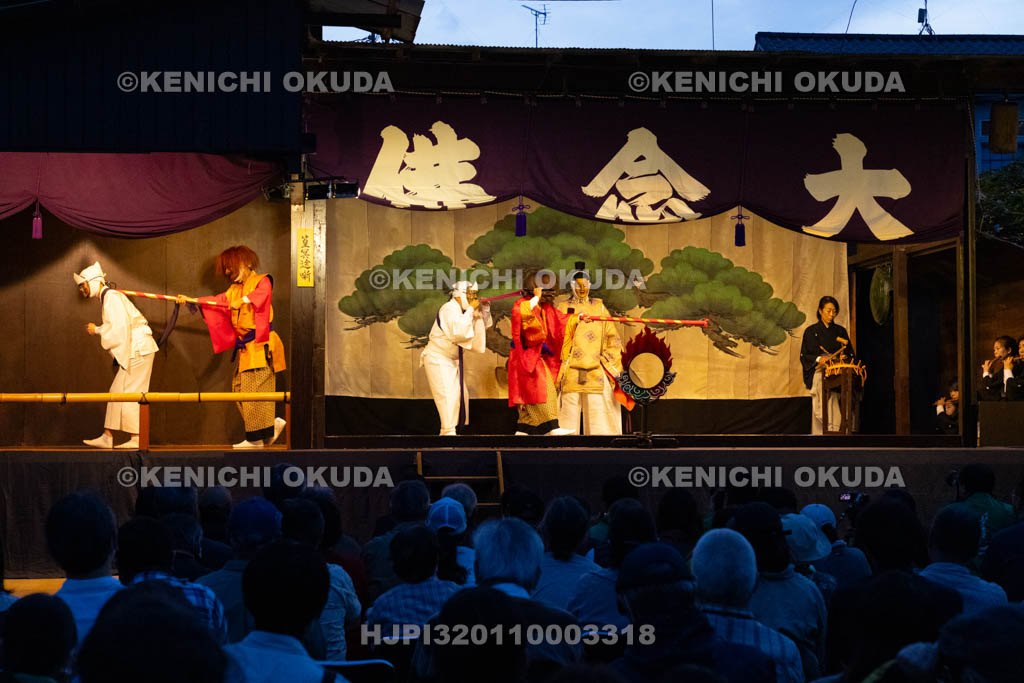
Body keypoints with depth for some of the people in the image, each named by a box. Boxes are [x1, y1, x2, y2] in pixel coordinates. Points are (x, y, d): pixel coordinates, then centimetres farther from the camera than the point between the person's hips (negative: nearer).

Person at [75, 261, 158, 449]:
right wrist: (98, 330, 6)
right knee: (117, 392, 9)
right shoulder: (107, 297, 18)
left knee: (128, 393, -7)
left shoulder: (111, 297, -13)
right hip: (135, 350, 10)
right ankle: (107, 437, 10)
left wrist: (98, 330, -8)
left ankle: (136, 439, -3)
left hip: (138, 350, -10)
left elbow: (119, 328, -21)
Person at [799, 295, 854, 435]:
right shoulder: (811, 331, 10)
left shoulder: (841, 331, 18)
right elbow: (804, 356, 5)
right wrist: (818, 359, -13)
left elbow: (850, 355, 16)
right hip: (819, 373, -3)